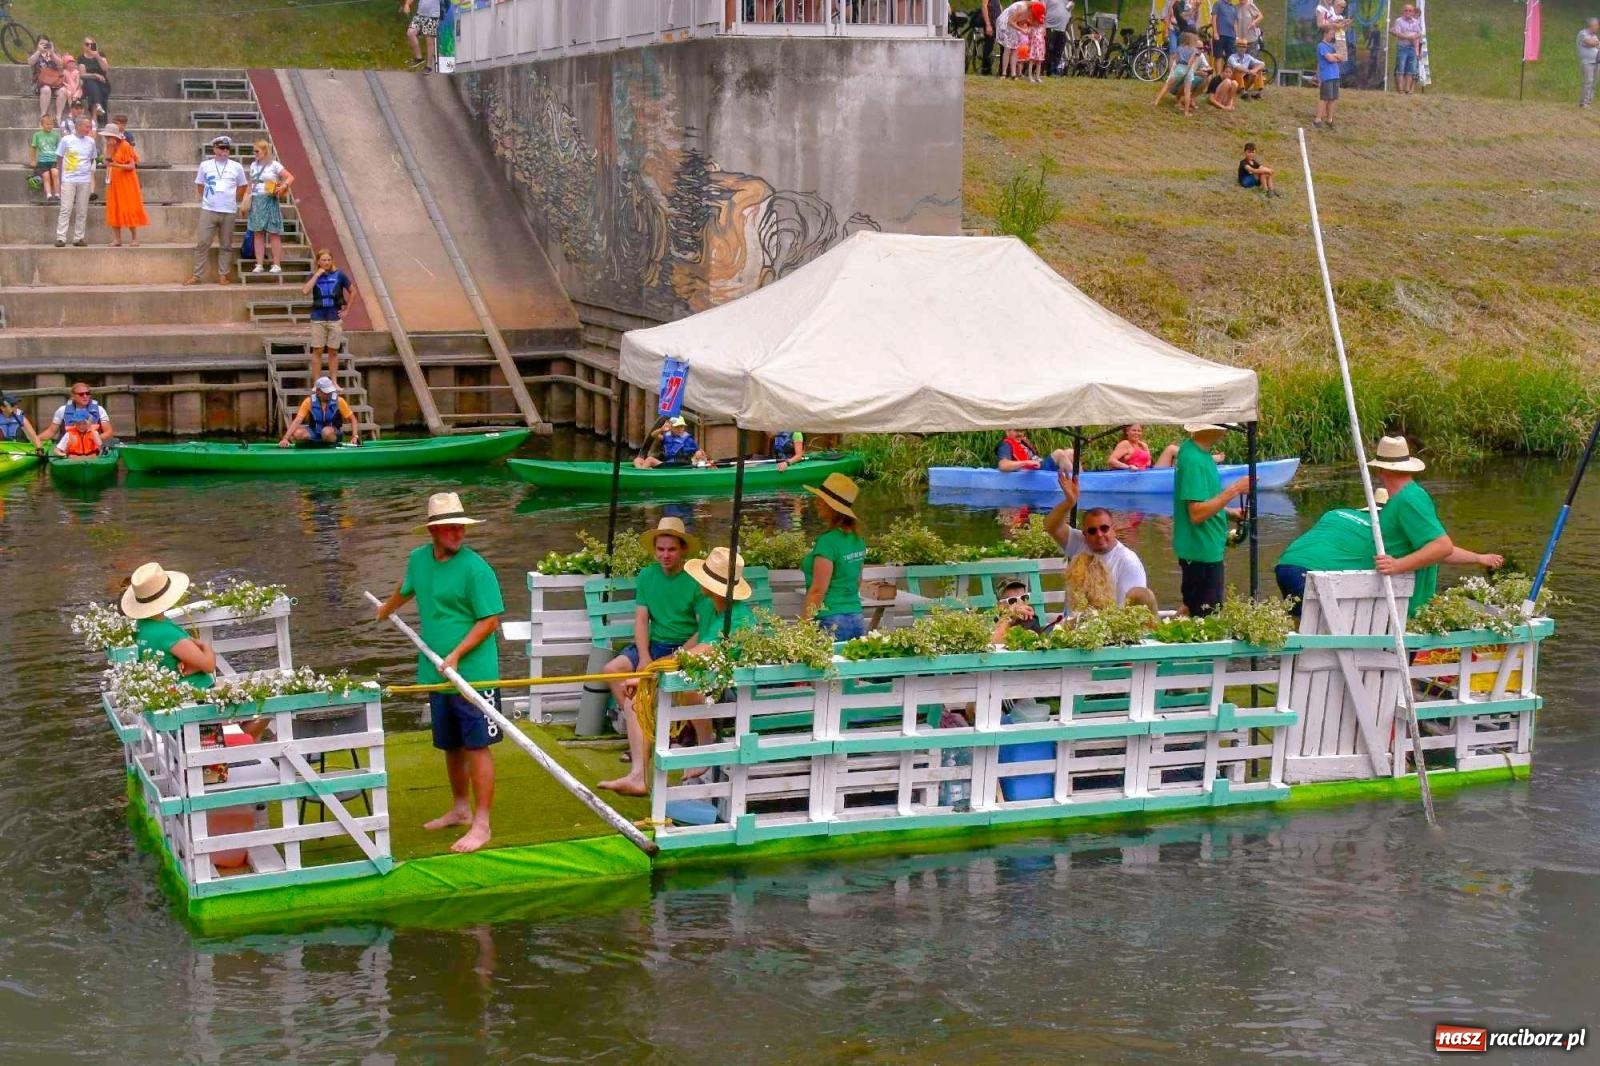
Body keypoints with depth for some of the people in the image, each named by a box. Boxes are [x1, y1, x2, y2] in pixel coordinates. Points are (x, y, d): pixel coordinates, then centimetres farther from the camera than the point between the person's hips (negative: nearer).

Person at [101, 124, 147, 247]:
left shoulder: (125, 146, -11)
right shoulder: (110, 147, 10)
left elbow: (132, 166, -14)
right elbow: (107, 162, 2)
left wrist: (116, 165, -27)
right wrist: (109, 150, -9)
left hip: (126, 182, -7)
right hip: (114, 182, 7)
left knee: (129, 209, -5)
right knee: (114, 210, 3)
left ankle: (134, 238, 1)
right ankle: (117, 239, 5)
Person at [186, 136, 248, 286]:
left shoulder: (236, 167, 5)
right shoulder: (205, 165, 5)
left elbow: (243, 187, 15)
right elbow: (199, 186, 13)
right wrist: (205, 200, 9)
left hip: (229, 212, 0)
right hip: (208, 210, 0)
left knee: (226, 245, 4)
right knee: (202, 243, -3)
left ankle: (222, 275, 11)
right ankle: (197, 275, 1)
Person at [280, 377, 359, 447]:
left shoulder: (338, 401, -9)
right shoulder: (309, 402, -9)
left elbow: (352, 419, -1)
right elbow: (297, 421, -15)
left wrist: (354, 436, -15)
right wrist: (285, 438, -27)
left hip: (333, 433, -2)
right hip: (314, 433, 2)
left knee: (327, 432, -38)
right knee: (297, 433, -28)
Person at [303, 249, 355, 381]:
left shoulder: (339, 275, 2)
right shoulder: (314, 277, 3)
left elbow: (352, 291, 10)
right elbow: (304, 291, -14)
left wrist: (346, 309, 7)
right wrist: (317, 275, -10)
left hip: (335, 318, 0)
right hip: (318, 318, 0)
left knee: (333, 351, 6)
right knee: (317, 351, 0)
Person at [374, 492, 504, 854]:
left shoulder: (475, 568, -14)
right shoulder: (418, 559, 6)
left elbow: (490, 620, -16)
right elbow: (407, 588, 29)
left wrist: (457, 654, -21)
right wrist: (386, 609, 46)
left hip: (474, 673, -7)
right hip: (437, 675, 7)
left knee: (476, 746, -4)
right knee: (451, 745, 18)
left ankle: (481, 824, -1)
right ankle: (460, 808, 34)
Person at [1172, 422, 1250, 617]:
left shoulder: (1191, 450, 6)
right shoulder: (1194, 460, -23)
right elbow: (1197, 514, -27)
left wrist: (1228, 512, 13)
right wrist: (1234, 491, -25)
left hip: (1205, 548, 10)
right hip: (1202, 551, -10)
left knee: (1191, 609, 20)